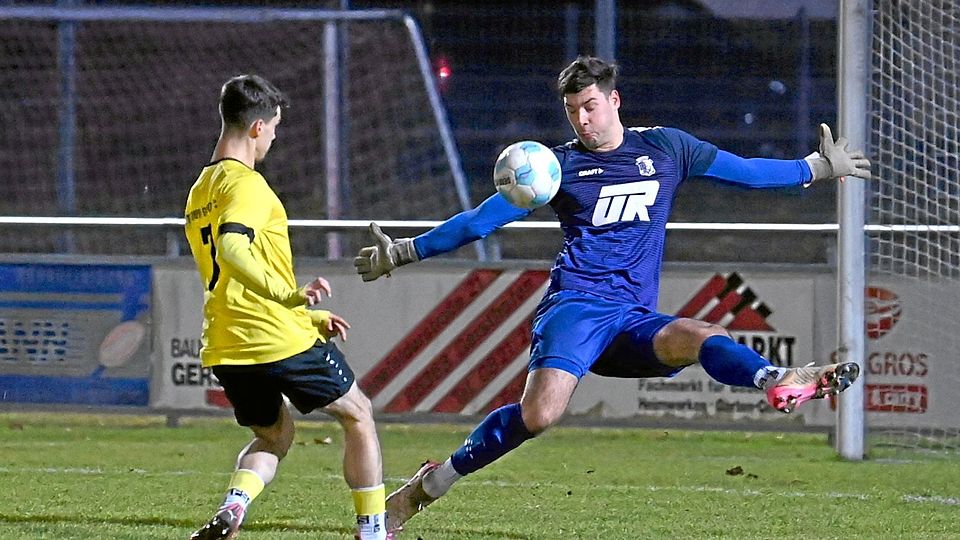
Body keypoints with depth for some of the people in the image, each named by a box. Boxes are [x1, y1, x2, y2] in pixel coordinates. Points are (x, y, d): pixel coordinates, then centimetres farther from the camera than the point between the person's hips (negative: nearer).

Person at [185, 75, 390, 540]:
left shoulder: (199, 192, 17)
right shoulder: (245, 184, -12)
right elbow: (231, 251, -31)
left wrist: (310, 316, 25)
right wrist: (291, 295, -33)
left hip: (226, 348, 8)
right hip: (281, 340, -8)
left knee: (273, 436, 24)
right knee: (358, 415, 13)